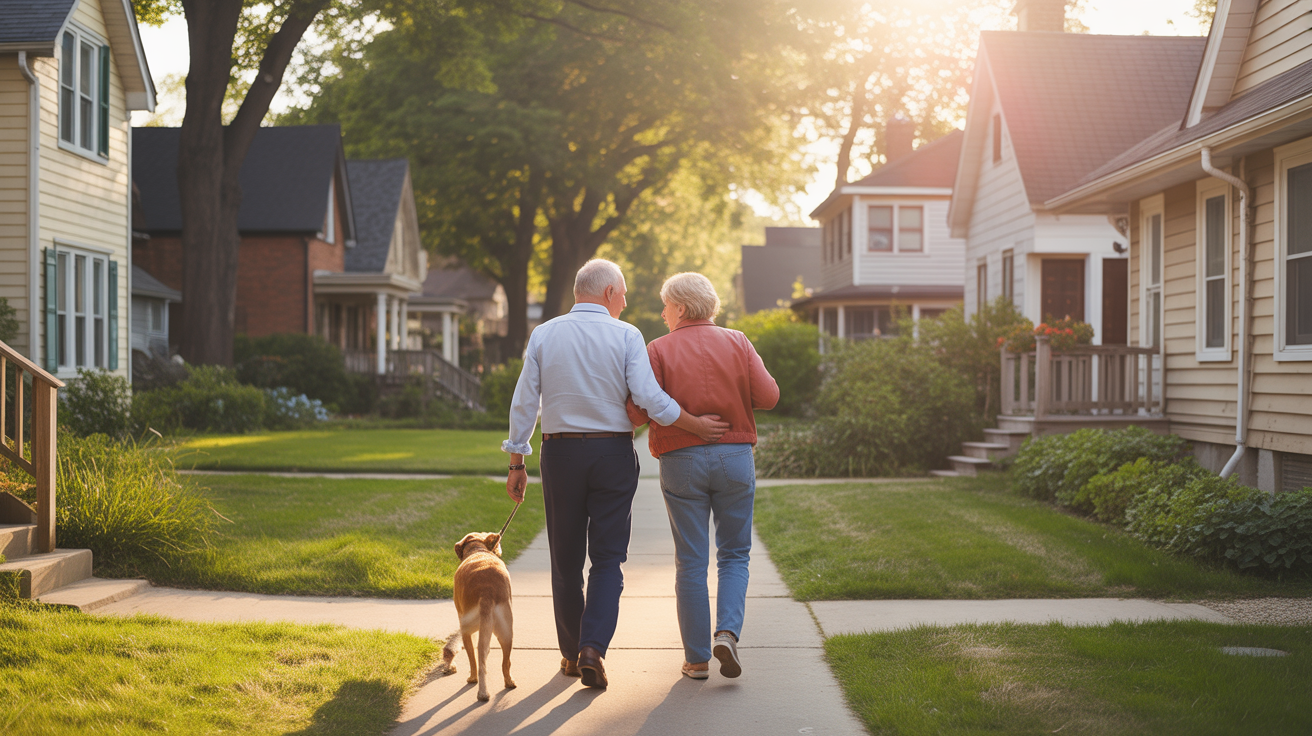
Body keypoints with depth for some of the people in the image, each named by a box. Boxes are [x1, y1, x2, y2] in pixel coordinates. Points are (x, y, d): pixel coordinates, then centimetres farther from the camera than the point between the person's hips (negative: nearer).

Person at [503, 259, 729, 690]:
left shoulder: (544, 335, 4)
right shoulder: (626, 336, -4)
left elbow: (523, 403, 2)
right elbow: (649, 397, -13)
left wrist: (516, 464, 7)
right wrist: (696, 426, -3)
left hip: (561, 452, 2)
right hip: (613, 452, -2)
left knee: (566, 560, 12)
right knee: (608, 559, 3)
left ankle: (571, 654, 19)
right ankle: (592, 649, -13)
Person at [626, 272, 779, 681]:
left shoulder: (659, 349, -3)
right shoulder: (737, 343, 3)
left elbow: (641, 411, -11)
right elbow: (768, 396, -4)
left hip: (682, 460, -1)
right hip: (735, 457, 1)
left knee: (691, 561, 5)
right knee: (734, 554, 13)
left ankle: (697, 658, 9)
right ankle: (728, 632, -8)